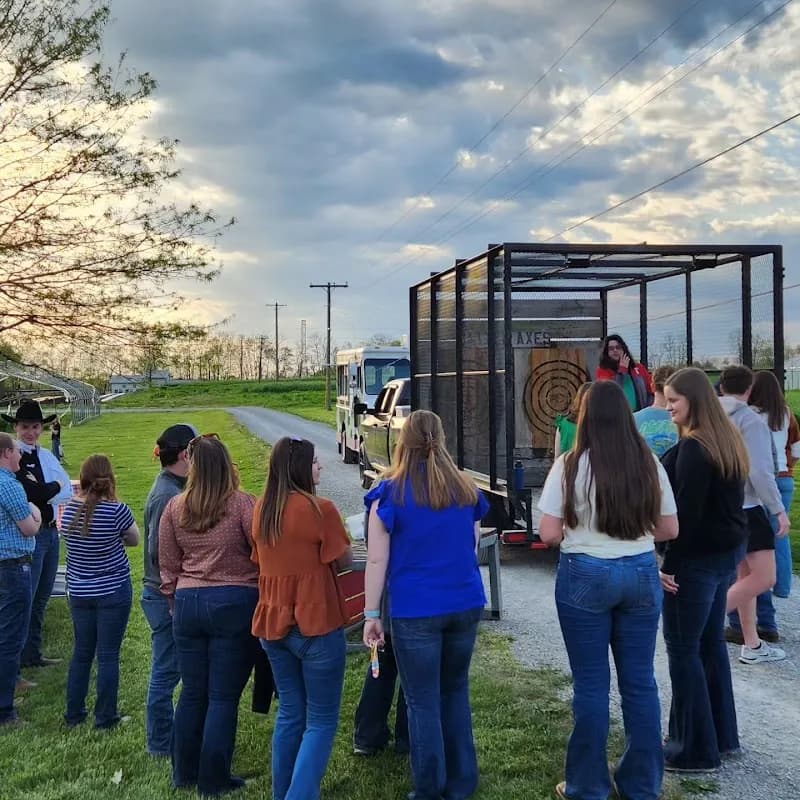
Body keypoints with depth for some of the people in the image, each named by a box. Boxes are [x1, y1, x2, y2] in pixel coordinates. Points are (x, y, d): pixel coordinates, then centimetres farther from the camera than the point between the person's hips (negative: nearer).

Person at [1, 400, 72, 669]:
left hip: (51, 531, 8)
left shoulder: (47, 456, 12)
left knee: (41, 597, 14)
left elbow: (67, 491, 6)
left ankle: (33, 654, 25)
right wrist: (55, 487, -5)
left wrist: (43, 493, -10)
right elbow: (28, 493, -22)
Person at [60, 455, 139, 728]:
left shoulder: (70, 509, -6)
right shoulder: (117, 510, -16)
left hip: (79, 592, 4)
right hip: (113, 591, -4)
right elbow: (134, 540, -1)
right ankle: (106, 717, 11)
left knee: (82, 652, 16)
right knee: (108, 655, 4)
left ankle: (74, 714, 24)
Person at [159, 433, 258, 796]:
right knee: (223, 697, 4)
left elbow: (167, 565, 9)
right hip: (234, 603, -4)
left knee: (192, 693, 15)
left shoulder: (175, 507, 3)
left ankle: (184, 773, 26)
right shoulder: (242, 504, -10)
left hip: (188, 603, 4)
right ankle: (214, 780, 11)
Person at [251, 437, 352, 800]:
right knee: (321, 722, 4)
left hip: (273, 624, 7)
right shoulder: (320, 509, -16)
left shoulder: (261, 509, 4)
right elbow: (344, 562, -6)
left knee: (289, 713, 20)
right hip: (316, 625, -7)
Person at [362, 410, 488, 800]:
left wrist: (371, 614, -3)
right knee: (455, 691, 18)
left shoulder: (390, 492, -7)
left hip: (415, 610, -4)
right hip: (466, 604, 4)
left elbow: (377, 560, -8)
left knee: (423, 701, 6)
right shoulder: (466, 489, 5)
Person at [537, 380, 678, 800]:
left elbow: (548, 533, -11)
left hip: (586, 577, -3)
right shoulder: (649, 464, 1)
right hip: (642, 575, 3)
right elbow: (669, 529, 6)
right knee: (640, 681, 12)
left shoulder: (570, 465, -9)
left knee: (591, 684, 6)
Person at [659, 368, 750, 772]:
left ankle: (695, 749, 7)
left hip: (698, 556, -10)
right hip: (727, 551, 10)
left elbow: (687, 512, -22)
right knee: (710, 642, 18)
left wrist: (669, 563, -17)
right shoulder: (728, 441, 10)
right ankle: (722, 735, 29)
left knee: (683, 648, 0)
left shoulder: (693, 448, -20)